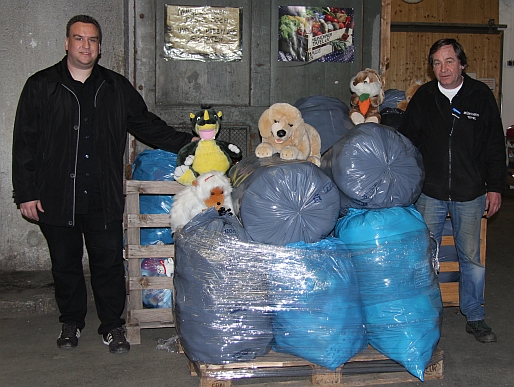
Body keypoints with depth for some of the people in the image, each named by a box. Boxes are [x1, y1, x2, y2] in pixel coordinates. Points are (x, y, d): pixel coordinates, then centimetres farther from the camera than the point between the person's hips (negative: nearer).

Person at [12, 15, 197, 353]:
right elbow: (24, 143, 2)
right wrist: (26, 193, -3)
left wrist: (183, 142, 3)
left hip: (103, 197, 1)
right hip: (56, 196, 0)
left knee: (109, 261, 4)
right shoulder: (41, 86, 2)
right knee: (65, 262, 12)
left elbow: (146, 124, 15)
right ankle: (71, 322, 31)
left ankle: (113, 325, 20)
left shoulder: (117, 88, 8)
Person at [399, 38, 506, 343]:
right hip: (430, 194, 1)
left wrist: (495, 187, 0)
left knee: (471, 257, 7)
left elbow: (495, 146, 3)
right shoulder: (424, 97, 2)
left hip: (470, 194, -1)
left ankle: (475, 318, 22)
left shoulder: (481, 95, -1)